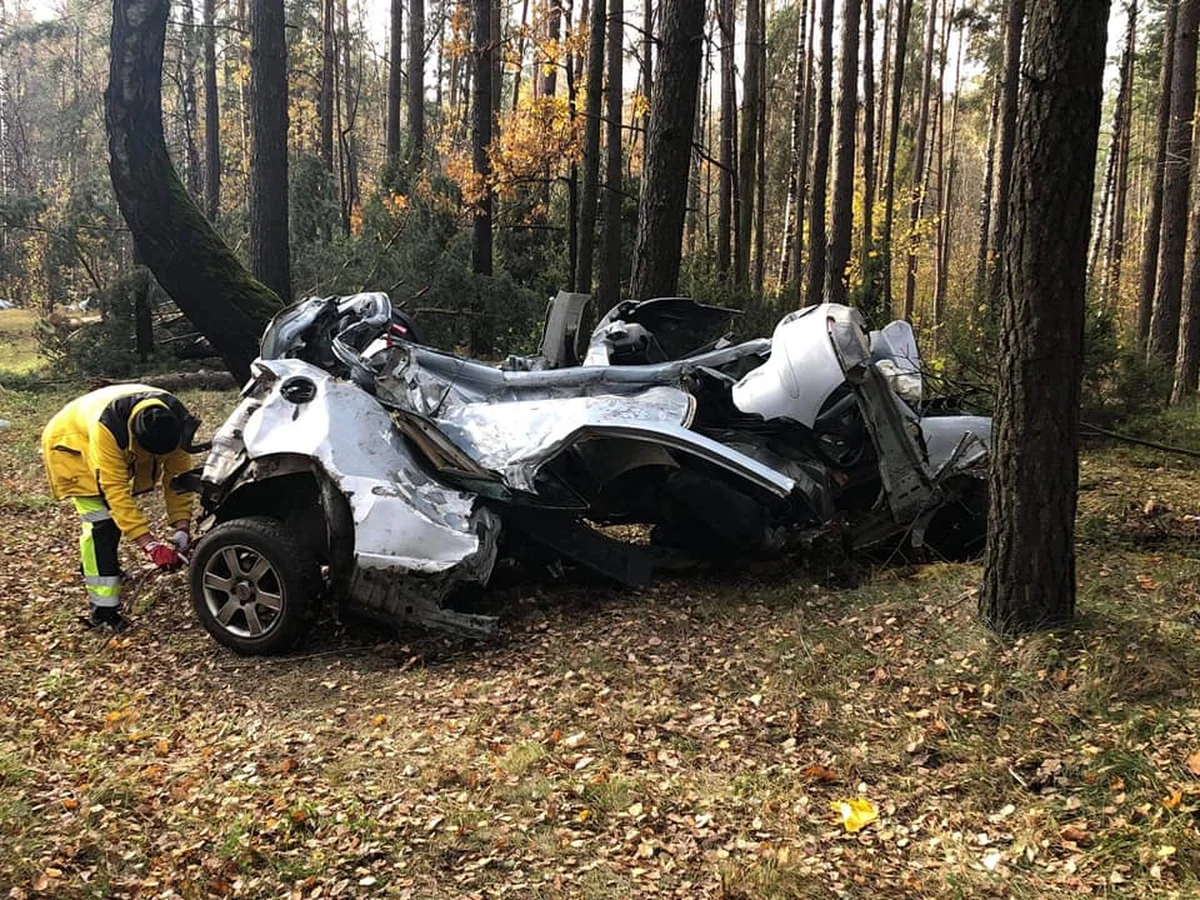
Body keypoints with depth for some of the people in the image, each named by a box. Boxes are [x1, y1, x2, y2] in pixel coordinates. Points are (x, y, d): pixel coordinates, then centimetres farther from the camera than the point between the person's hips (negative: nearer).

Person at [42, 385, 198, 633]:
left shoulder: (175, 421, -29)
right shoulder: (108, 426, -45)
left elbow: (177, 474, -20)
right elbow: (116, 491, -43)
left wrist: (182, 528, -29)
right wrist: (149, 545, -47)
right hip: (71, 442, -6)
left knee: (119, 513, 19)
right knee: (101, 521, -19)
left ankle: (92, 565, 49)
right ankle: (102, 611, -16)